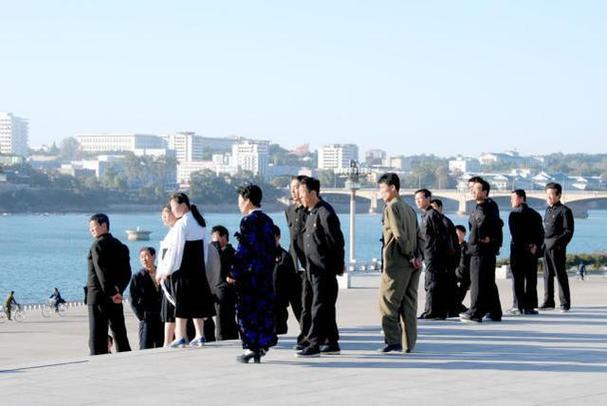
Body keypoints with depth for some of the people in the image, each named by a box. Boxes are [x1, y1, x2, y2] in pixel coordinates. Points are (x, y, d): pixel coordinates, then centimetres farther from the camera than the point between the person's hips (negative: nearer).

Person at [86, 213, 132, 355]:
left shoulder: (98, 244, -9)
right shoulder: (120, 246, 14)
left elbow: (101, 271, -17)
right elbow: (127, 274, 8)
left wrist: (111, 293, -16)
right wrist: (118, 290, -4)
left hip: (98, 296, -7)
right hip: (116, 298, 7)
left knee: (97, 335, -5)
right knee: (120, 334, 12)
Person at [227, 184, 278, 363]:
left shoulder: (248, 221, -12)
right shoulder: (268, 221, 12)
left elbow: (243, 250, -16)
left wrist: (233, 273, -13)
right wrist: (269, 267, 19)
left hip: (250, 274, -8)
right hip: (266, 273, 8)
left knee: (247, 310, -1)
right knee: (264, 309, 11)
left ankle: (251, 347, -2)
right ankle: (263, 345, 15)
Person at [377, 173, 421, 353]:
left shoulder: (392, 207, -8)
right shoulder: (409, 209, 17)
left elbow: (399, 235, -16)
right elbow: (418, 235, 14)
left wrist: (410, 257, -11)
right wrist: (415, 258, 6)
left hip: (396, 263, -8)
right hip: (413, 265, 8)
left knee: (387, 303, -3)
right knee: (408, 304, 8)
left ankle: (393, 341, -9)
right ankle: (408, 344, 9)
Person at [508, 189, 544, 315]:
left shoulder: (514, 214, -7)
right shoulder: (535, 214, 9)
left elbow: (515, 234, -13)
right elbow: (541, 233, 2)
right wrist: (534, 246, -5)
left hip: (517, 250, -4)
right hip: (532, 252, 4)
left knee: (517, 279, 0)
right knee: (531, 279, 7)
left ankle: (518, 306, -2)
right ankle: (529, 306, 6)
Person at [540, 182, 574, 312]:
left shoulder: (564, 211, -6)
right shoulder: (548, 210, 17)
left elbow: (568, 231, -10)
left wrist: (558, 243, -18)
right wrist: (542, 243, 12)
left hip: (557, 248, -8)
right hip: (546, 247, 8)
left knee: (560, 275, -5)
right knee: (547, 275, 10)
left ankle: (565, 303, -1)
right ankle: (548, 302, 16)